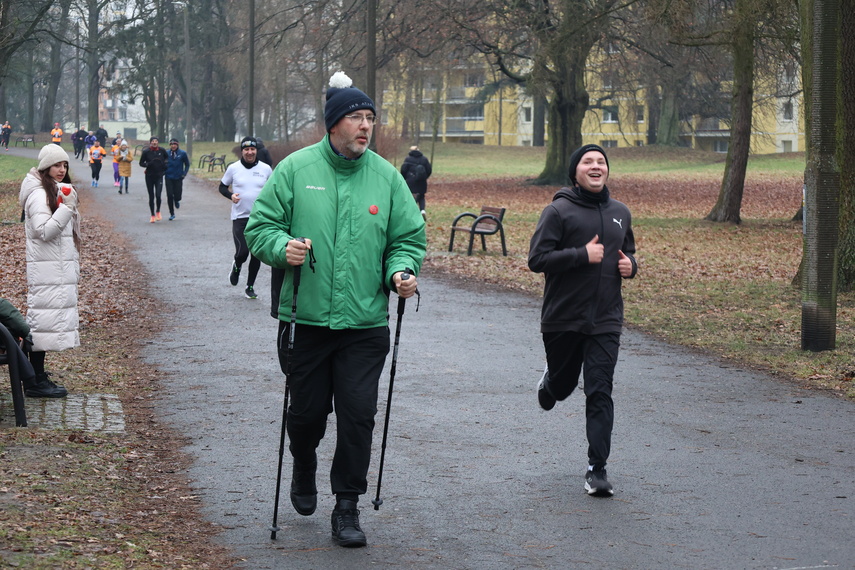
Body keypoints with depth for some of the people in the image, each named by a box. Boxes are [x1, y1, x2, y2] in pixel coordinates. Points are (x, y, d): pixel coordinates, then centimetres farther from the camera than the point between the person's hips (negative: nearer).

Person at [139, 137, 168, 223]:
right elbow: (141, 163, 3)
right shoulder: (146, 152, -3)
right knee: (151, 197, 5)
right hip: (149, 176, 1)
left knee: (158, 195, -14)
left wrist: (165, 167, 3)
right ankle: (152, 215, 18)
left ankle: (158, 212, 11)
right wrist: (148, 164, -16)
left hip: (159, 176, 0)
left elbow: (167, 159, 17)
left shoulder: (162, 151, 0)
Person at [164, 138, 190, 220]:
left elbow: (187, 164, 7)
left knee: (177, 196, -3)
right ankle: (172, 214, 8)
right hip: (169, 178, 1)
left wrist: (184, 173, -1)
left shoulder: (182, 153, -3)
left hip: (178, 178, -1)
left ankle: (177, 201, 36)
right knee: (169, 196, -5)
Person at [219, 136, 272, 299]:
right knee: (242, 252, -13)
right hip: (240, 217, -2)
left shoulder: (265, 169, 3)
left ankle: (250, 287, 19)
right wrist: (231, 195, -11)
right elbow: (222, 187, 9)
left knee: (256, 254, 4)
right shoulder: (233, 168, -1)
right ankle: (236, 266, 23)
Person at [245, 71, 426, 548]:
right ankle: (304, 470, 43)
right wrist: (282, 246, -19)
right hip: (306, 319, -1)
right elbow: (260, 226, 1)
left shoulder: (386, 176, 4)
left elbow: (409, 237, 10)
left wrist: (402, 270, -10)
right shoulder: (296, 169, -2)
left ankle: (347, 507, 9)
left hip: (365, 323, 1)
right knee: (307, 410, 10)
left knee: (358, 415, -4)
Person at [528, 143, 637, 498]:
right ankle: (549, 385, 53)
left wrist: (630, 265, 3)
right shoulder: (559, 211, -7)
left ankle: (597, 469, -3)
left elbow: (628, 251, 26)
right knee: (563, 384, 15)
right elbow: (537, 259, -14)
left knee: (600, 393, -5)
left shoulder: (620, 213, 11)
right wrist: (583, 255, -20)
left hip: (605, 321, 3)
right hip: (562, 320, -3)